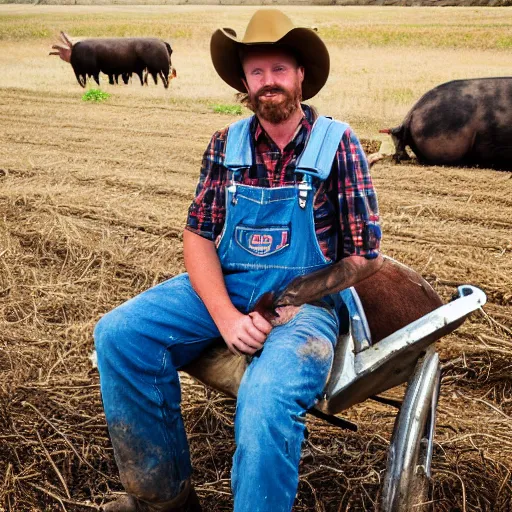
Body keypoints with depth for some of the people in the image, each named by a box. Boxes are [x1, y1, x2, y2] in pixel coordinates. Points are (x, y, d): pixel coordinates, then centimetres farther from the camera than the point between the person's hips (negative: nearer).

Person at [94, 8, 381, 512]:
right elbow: (198, 235, 2)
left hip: (306, 301, -4)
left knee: (266, 399, -35)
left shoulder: (338, 145, -3)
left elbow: (361, 256, -4)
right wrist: (226, 318, -15)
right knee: (119, 333, -16)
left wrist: (290, 310, -14)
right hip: (224, 288, 4)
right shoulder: (226, 144, 6)